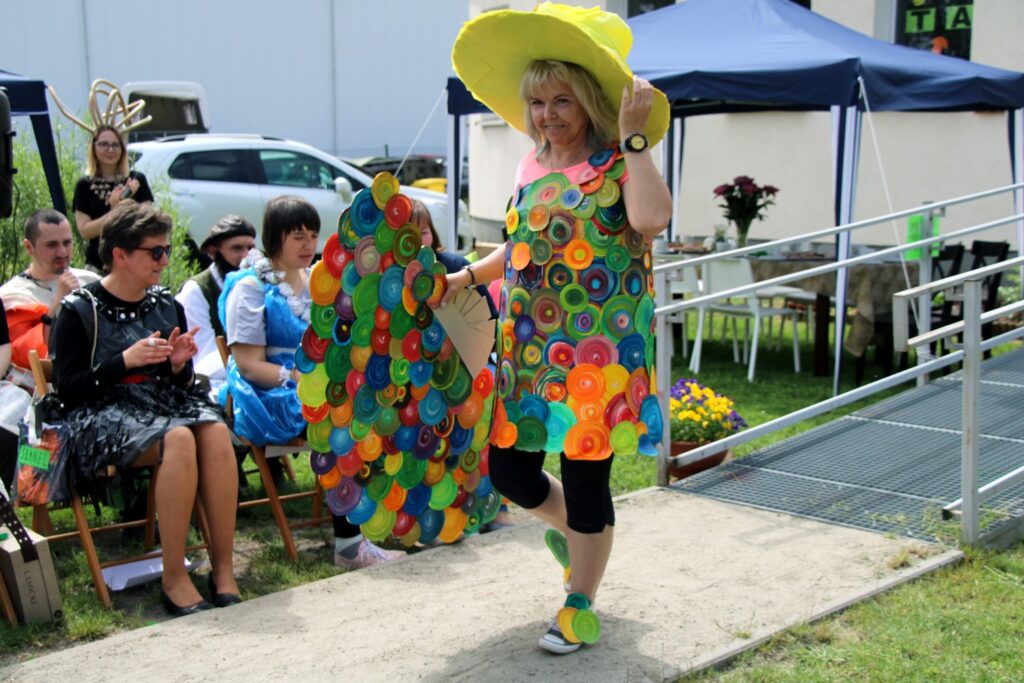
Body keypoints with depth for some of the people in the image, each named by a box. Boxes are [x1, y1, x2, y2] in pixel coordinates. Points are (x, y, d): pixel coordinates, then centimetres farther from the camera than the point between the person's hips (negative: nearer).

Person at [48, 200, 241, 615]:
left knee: (215, 432, -30)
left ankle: (224, 570, -27)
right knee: (179, 439, -36)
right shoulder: (80, 309, -1)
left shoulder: (167, 306, 14)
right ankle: (174, 579, -29)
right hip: (103, 413, -5)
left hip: (165, 403, 5)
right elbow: (67, 390, -6)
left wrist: (178, 364, -5)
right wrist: (126, 360, -16)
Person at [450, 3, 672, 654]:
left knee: (584, 474, 3)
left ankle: (581, 605, 23)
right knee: (509, 469, 11)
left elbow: (651, 219, -30)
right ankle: (569, 525, 44)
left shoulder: (618, 165, -8)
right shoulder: (533, 166, 11)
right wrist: (467, 276, 17)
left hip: (597, 349, -6)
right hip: (528, 347, 7)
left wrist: (634, 137, -27)